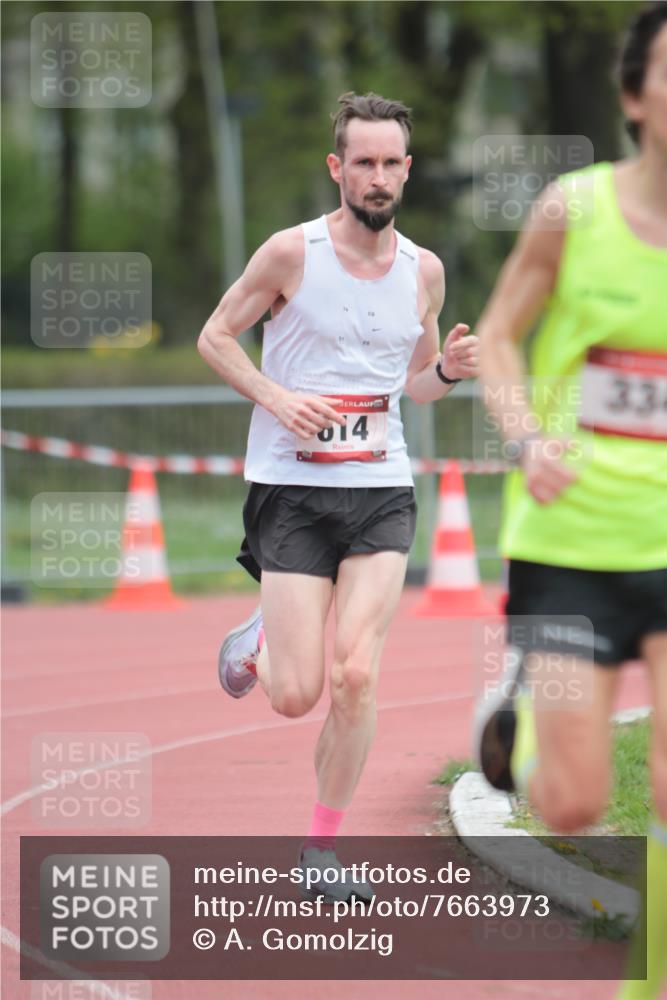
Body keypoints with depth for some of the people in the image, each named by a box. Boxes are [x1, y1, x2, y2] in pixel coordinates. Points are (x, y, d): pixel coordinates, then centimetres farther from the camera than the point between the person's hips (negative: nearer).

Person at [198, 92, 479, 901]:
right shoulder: (293, 252, -7)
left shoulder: (424, 271, 6)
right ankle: (257, 642, 32)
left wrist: (447, 370, -4)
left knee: (357, 674, -13)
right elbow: (214, 335, 1)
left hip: (382, 493, 3)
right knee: (297, 696, -6)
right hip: (293, 490, -3)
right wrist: (277, 398, -14)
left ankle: (321, 847, 2)